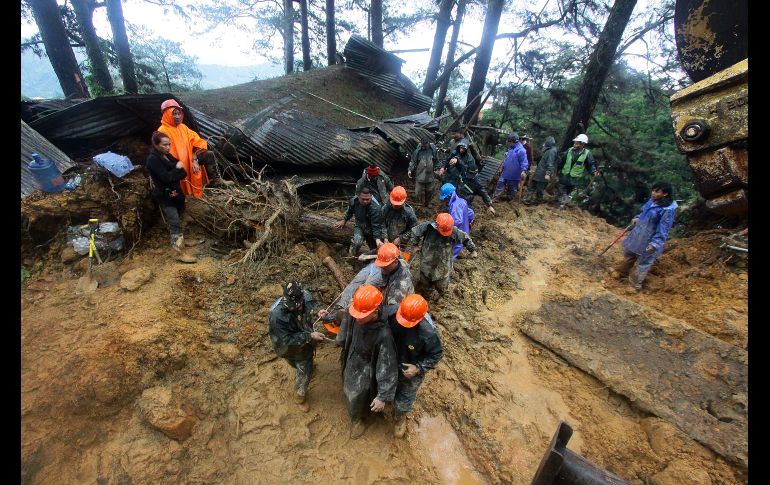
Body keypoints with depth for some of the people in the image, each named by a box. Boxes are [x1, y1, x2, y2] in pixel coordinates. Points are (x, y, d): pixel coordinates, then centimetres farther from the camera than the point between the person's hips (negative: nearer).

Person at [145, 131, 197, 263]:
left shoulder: (168, 156, 12)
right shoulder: (153, 159, -12)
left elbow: (183, 173, 5)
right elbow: (166, 177, -21)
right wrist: (177, 168, -9)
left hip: (175, 193, 8)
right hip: (165, 196, -8)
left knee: (174, 222, 19)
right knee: (175, 223, -10)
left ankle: (178, 243, 33)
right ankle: (179, 252, -9)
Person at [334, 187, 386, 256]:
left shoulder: (375, 208, -33)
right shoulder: (354, 201, -16)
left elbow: (376, 226, -32)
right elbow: (349, 212, 9)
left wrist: (377, 239, -44)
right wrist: (344, 220, 15)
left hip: (372, 230, -2)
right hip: (360, 227, 2)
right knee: (356, 242, -27)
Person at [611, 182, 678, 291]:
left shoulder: (668, 210, -27)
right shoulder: (653, 200, -4)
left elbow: (663, 229, -25)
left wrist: (654, 244, -26)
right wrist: (637, 218, 5)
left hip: (649, 239, -8)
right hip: (638, 232, 8)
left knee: (644, 261, 11)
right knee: (629, 252, 25)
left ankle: (637, 283, 30)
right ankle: (622, 272, 47)